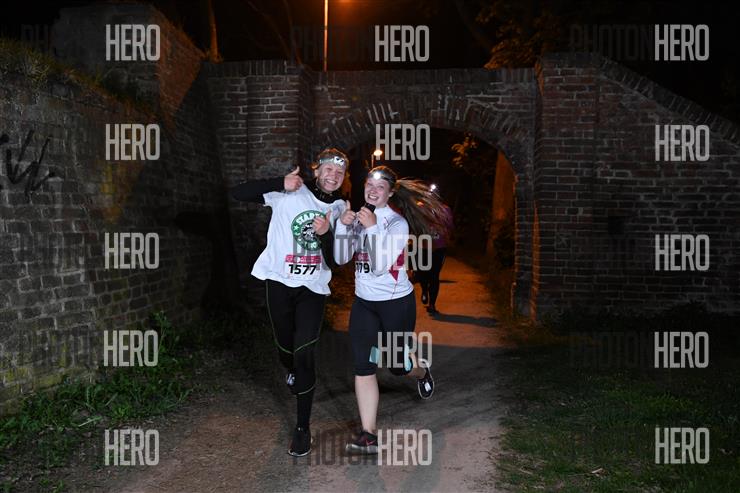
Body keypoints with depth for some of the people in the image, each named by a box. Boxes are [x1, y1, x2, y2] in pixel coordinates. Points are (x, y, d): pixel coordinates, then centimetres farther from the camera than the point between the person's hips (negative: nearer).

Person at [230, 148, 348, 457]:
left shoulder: (340, 209, 4)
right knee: (286, 348, 11)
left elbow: (333, 262, 0)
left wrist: (326, 235, -19)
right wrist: (281, 184, -24)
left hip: (313, 288, 1)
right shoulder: (289, 193, -5)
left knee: (304, 353, -9)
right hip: (279, 282, -1)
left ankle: (302, 429, 3)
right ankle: (294, 372, 50)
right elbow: (238, 193, -13)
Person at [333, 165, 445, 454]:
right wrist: (342, 225, -14)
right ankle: (369, 436, 3)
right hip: (363, 302, 5)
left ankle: (421, 371, 49)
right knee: (363, 367, -3)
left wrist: (372, 227, -29)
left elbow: (380, 265, -23)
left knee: (398, 364, 11)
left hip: (396, 302, -5)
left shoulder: (398, 222, -14)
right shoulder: (360, 217, 3)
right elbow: (341, 259, 0)